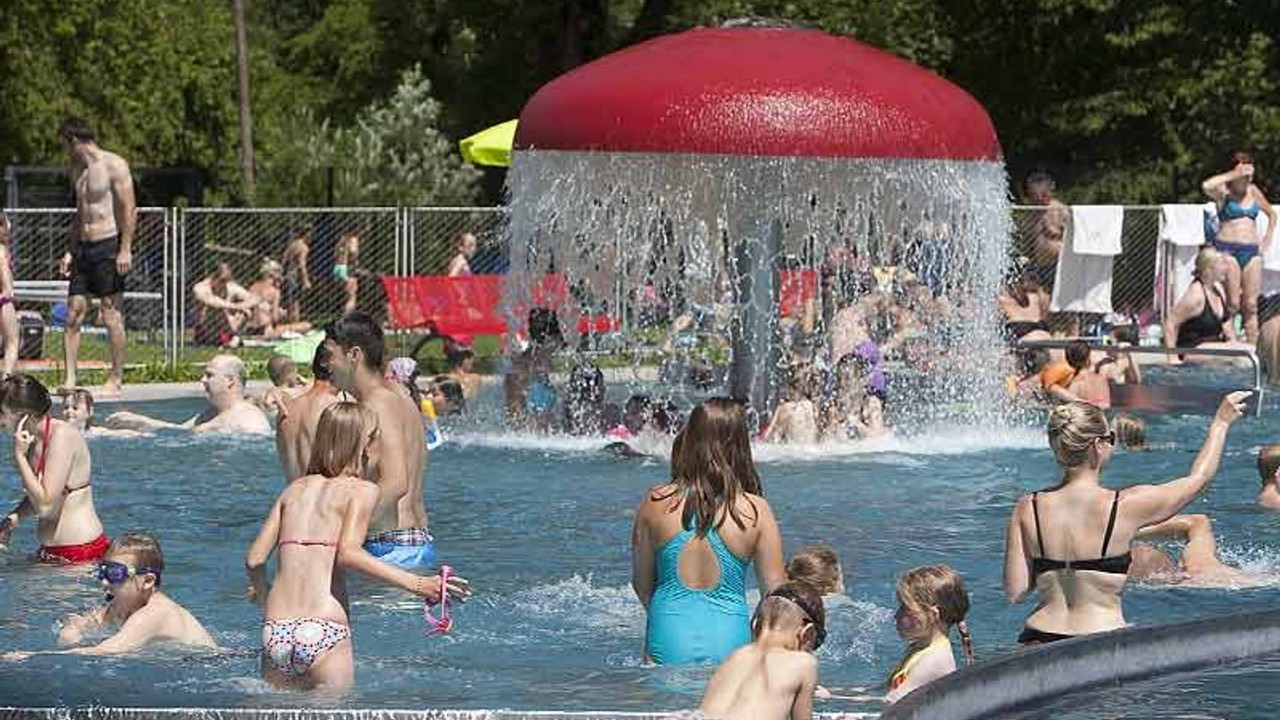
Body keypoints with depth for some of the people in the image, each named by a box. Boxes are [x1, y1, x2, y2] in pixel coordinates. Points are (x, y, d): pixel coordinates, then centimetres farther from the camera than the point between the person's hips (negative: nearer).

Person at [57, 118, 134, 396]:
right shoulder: (77, 170, 17)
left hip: (108, 246, -8)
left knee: (112, 315, -4)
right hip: (83, 248, 8)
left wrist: (125, 249, -19)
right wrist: (71, 250, 15)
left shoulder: (114, 165, -8)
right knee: (73, 313, 1)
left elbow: (129, 210, -12)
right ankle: (69, 379, 0)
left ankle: (116, 380, 1)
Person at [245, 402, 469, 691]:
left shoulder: (296, 489, 18)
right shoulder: (363, 491, 2)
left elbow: (254, 558, 13)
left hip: (276, 633, 4)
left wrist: (261, 592, 35)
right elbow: (347, 553, -13)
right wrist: (416, 584, -15)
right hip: (324, 633, -4)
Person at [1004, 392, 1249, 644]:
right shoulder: (1125, 506, -7)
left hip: (1038, 643, 4)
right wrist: (1222, 421, 22)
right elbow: (1198, 478, 9)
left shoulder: (1028, 508, 0)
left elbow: (1014, 593, 1)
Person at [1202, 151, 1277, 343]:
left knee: (1251, 305, 1)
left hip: (1252, 251, 5)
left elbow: (1271, 214, 29)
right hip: (1227, 249, -5)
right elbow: (1207, 186, -27)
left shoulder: (1253, 191, 13)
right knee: (1232, 304, -11)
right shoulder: (1224, 192, -2)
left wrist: (1268, 237, 15)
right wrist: (1233, 175, -19)